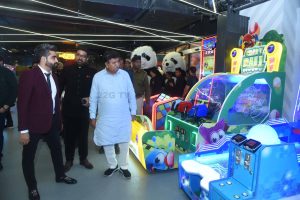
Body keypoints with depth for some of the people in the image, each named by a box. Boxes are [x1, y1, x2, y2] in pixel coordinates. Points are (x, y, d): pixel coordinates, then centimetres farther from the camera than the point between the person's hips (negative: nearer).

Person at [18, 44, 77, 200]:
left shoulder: (53, 76, 3)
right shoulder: (29, 75, -16)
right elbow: (22, 104, -17)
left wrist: (59, 120, 10)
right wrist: (23, 130, -18)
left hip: (52, 122, 7)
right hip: (34, 124, -6)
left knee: (57, 150, 21)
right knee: (29, 157, 11)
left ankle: (60, 176, 44)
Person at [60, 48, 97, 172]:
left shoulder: (92, 72, -2)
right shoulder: (67, 71, 2)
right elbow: (59, 87, 4)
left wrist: (91, 98, -8)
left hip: (84, 109, 0)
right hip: (68, 109, 1)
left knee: (83, 135, 13)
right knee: (69, 136, 10)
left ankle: (83, 158, 30)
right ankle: (69, 160, 27)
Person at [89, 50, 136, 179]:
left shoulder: (125, 75, -4)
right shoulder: (98, 77, -5)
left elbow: (131, 95, 3)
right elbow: (93, 98, 0)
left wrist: (133, 112, 4)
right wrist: (92, 116, 2)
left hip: (124, 117, 0)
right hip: (105, 118, 0)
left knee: (124, 143, 10)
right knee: (107, 143, 13)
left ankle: (123, 166, 31)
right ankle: (112, 165, 36)